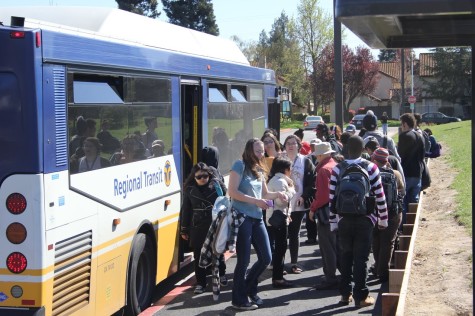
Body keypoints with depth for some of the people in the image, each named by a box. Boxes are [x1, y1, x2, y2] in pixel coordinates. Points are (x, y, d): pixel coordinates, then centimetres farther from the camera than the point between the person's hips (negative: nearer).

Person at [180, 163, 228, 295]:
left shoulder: (217, 184, -3)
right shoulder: (189, 189, 2)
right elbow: (185, 210, 7)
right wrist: (184, 229, 8)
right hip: (197, 228, 1)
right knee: (199, 256, 3)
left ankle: (222, 275, 36)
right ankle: (200, 283, 12)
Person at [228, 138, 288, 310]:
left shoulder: (259, 169, 15)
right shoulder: (240, 165, -8)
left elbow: (264, 194, 23)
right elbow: (232, 192, -15)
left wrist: (277, 194, 3)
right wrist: (255, 201, -17)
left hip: (257, 219, 8)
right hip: (242, 217, -7)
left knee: (266, 258, 8)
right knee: (244, 260, -1)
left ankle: (249, 288, 30)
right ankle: (239, 299, 13)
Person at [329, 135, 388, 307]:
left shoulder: (337, 169, -3)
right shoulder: (370, 167, -6)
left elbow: (332, 197, -2)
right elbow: (380, 196, -5)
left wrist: (333, 222, 6)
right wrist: (383, 219, 5)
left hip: (344, 219, 1)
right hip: (365, 219, -1)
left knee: (345, 256, 13)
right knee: (361, 257, 2)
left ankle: (345, 293, 18)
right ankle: (361, 296, 5)